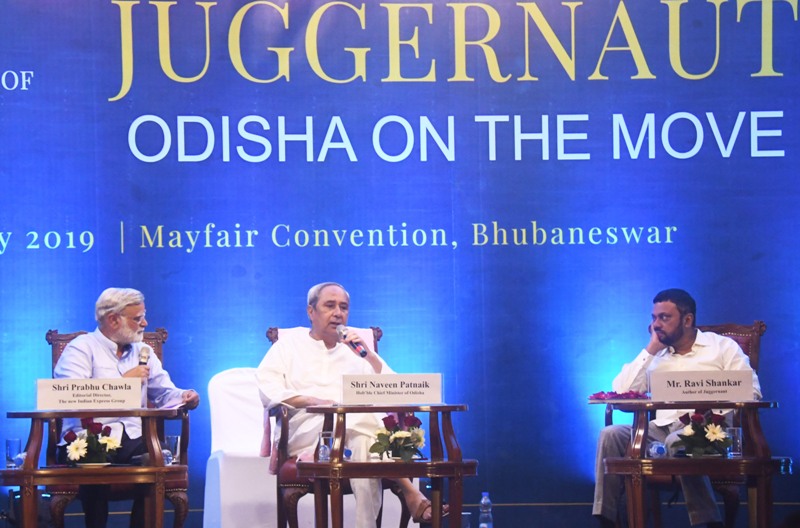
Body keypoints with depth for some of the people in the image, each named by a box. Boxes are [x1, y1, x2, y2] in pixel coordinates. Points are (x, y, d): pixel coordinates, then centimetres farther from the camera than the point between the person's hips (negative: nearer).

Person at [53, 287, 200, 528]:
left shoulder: (143, 351, 23)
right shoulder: (81, 349, 2)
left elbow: (163, 393, 17)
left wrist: (183, 397, -6)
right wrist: (124, 381, -10)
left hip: (135, 439, 5)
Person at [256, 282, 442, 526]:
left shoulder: (356, 347, 29)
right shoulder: (290, 343, 21)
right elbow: (266, 389, 2)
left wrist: (370, 357, 4)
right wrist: (311, 400, -14)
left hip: (359, 426, 3)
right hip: (306, 428, -3)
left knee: (364, 443, -38)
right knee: (360, 418, -37)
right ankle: (408, 491, -41)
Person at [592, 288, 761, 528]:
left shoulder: (723, 346, 9)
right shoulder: (655, 356, 21)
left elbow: (751, 391, -2)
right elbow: (621, 392, 8)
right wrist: (651, 349, 8)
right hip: (663, 429, 5)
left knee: (678, 441, -39)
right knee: (611, 434, -21)